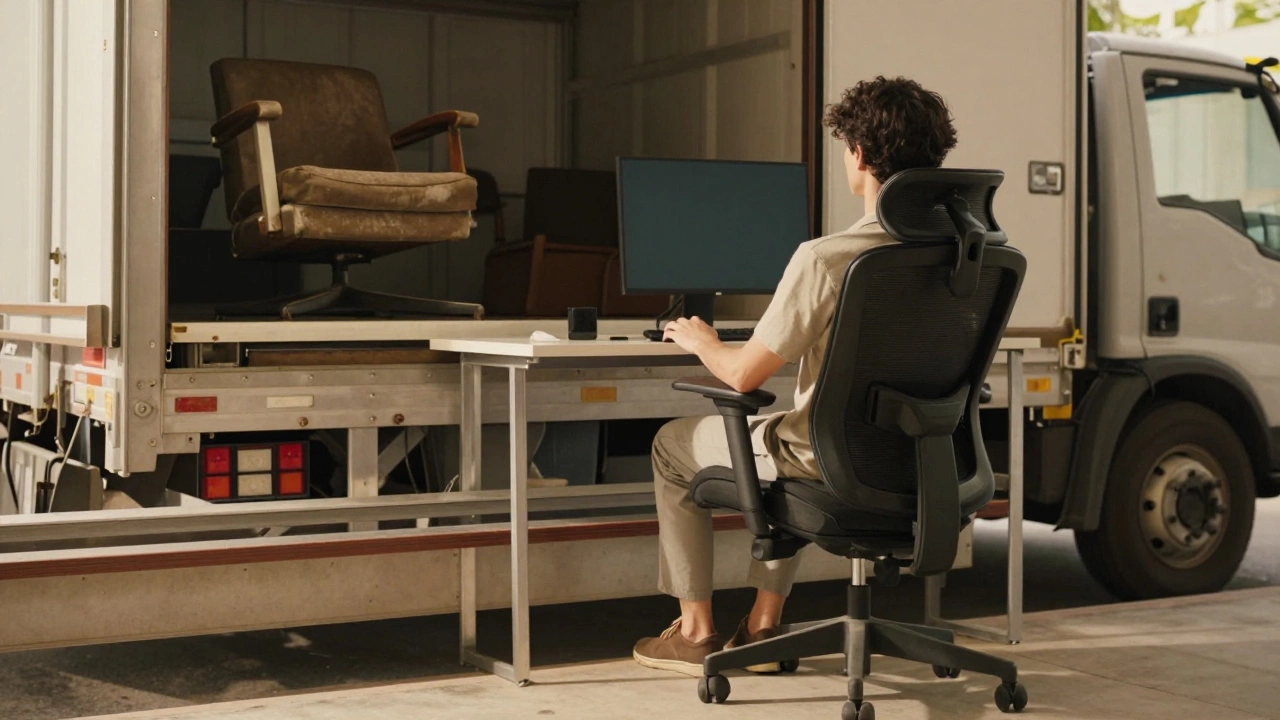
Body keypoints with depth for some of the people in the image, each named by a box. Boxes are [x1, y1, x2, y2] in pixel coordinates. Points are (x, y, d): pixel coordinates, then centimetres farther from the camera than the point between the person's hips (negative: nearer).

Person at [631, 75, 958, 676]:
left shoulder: (824, 258, -25)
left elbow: (744, 375, -19)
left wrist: (700, 341, 4)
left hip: (831, 463, -6)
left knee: (673, 444, 20)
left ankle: (695, 631, 28)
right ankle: (763, 624, 37)